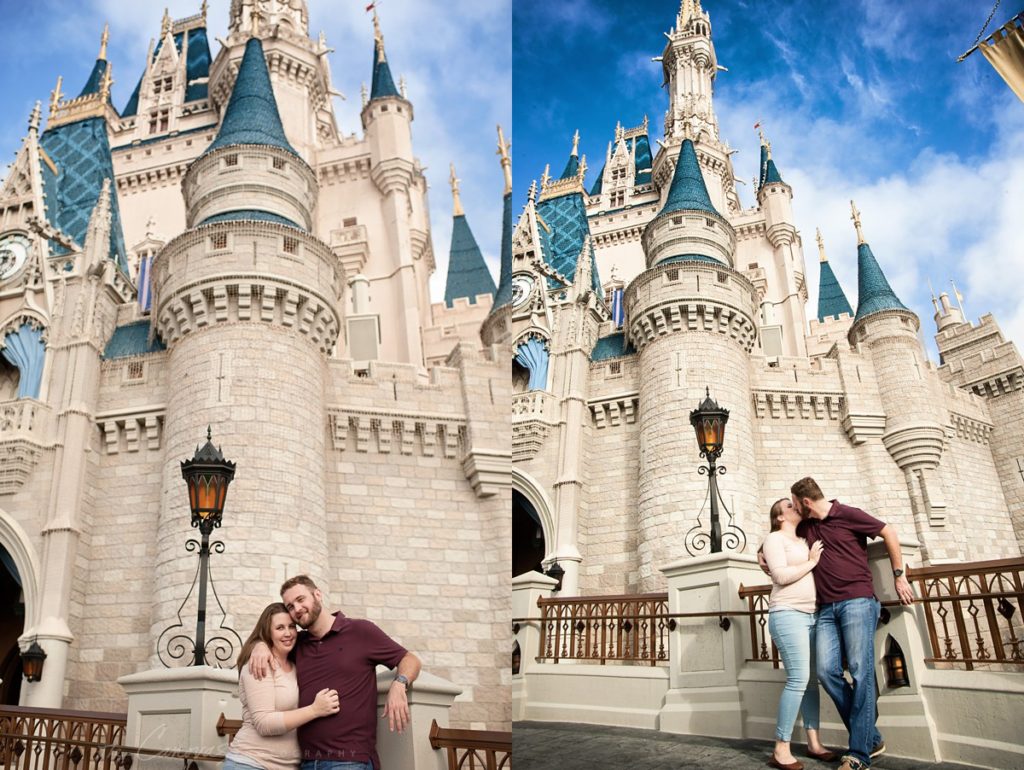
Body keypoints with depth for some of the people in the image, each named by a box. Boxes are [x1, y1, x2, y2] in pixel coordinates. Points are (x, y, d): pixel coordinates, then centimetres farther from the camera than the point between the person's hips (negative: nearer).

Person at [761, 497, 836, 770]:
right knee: (799, 678, -14)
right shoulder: (775, 538, -1)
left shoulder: (804, 542, 21)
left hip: (811, 615, 8)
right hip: (787, 614, -8)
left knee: (811, 679, 6)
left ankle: (813, 743, 13)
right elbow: (781, 575, -14)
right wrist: (811, 561, -5)